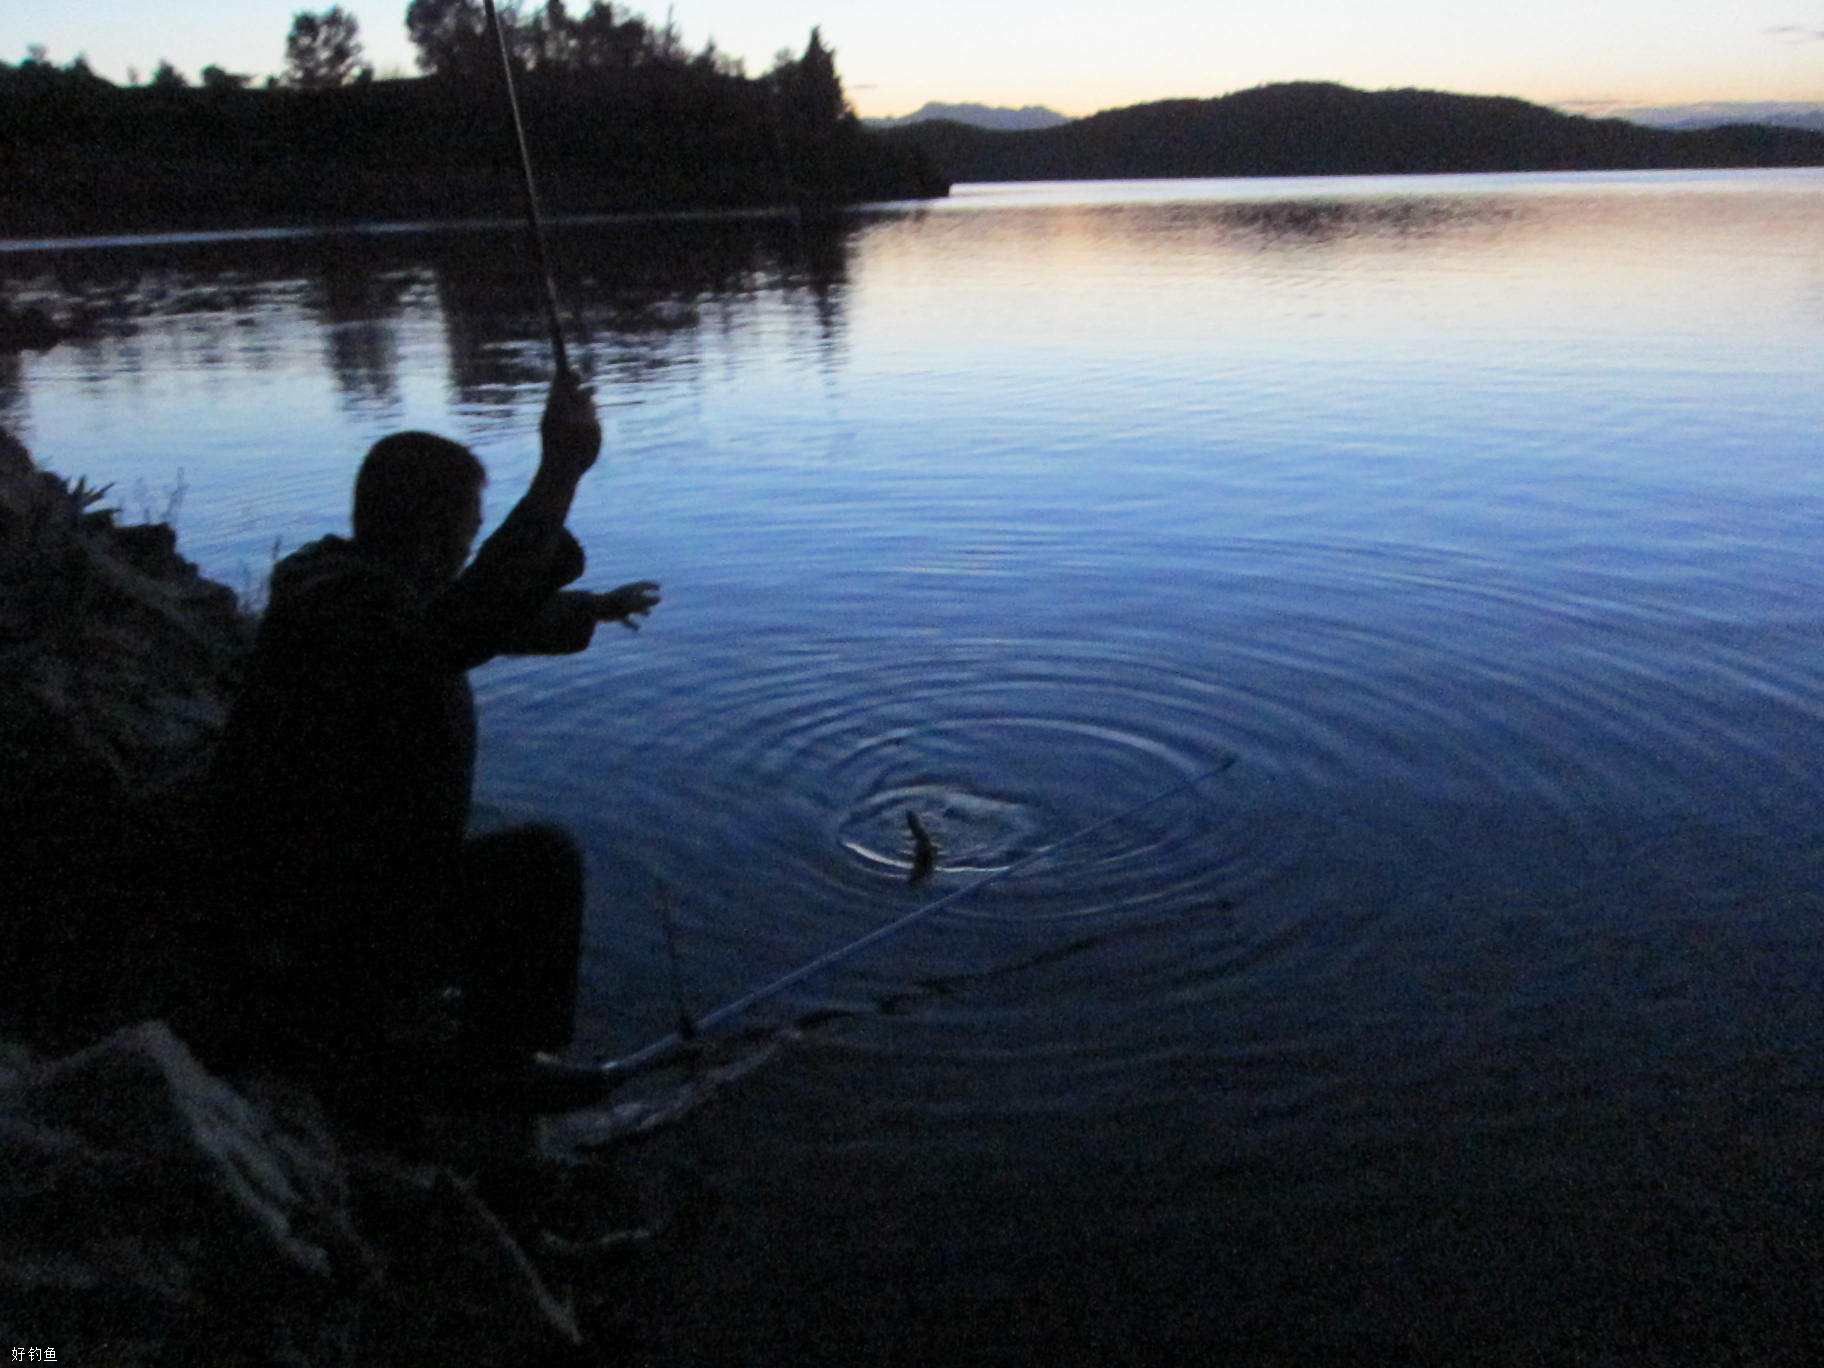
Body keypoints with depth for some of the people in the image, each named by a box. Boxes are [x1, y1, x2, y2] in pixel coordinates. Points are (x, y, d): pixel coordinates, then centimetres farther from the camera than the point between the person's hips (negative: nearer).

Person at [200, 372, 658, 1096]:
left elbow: (487, 618, 23)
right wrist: (559, 475, -51)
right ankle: (498, 1073, 6)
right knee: (540, 861, -9)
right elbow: (460, 627, -48)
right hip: (318, 921, -11)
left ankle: (288, 1022, 39)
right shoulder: (344, 602, -27)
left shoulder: (364, 585, 6)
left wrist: (593, 609, 36)